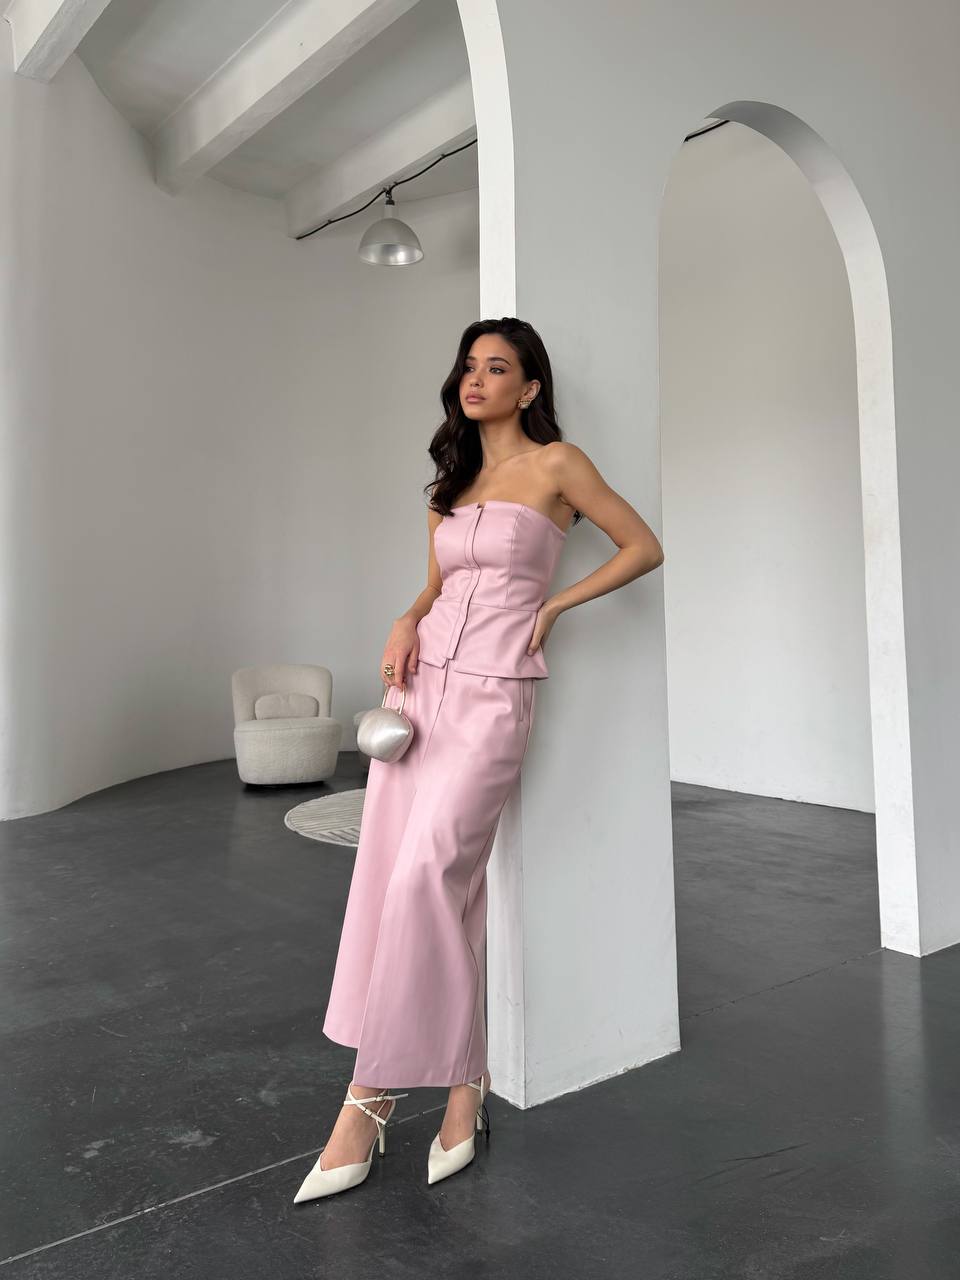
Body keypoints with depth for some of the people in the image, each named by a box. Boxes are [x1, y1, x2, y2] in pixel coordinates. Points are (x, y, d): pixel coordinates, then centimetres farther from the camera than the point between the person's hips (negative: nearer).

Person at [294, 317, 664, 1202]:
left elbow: (644, 548, 4)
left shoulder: (556, 464, 1)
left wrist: (552, 605, -2)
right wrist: (408, 622, 1)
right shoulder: (452, 478, 19)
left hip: (493, 695, -6)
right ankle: (463, 1079, 11)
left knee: (426, 876, -15)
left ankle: (373, 1095, 0)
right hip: (421, 682, 7)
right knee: (385, 876, 0)